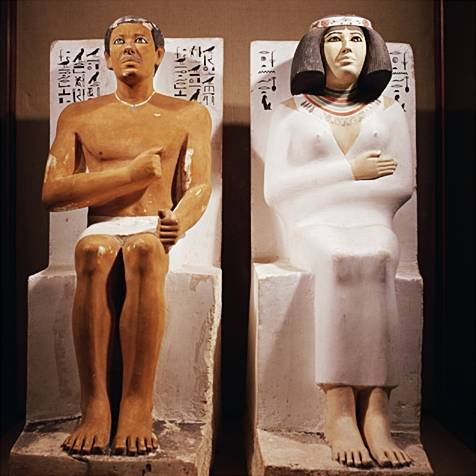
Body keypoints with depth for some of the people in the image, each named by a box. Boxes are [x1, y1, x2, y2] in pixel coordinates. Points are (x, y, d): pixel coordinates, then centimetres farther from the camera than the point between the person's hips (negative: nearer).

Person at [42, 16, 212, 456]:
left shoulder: (189, 115, 16)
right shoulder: (79, 116, 16)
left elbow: (200, 187, 4)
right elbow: (52, 194, 4)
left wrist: (181, 220, -20)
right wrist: (131, 174, -6)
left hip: (156, 232, 0)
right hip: (102, 229, 1)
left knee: (143, 250, -37)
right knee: (93, 252, -36)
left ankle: (137, 407, -34)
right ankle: (94, 406, -33)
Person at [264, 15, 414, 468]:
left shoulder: (387, 111, 20)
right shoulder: (292, 112, 14)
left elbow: (402, 185, 7)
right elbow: (275, 190, 1)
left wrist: (320, 192, -2)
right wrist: (350, 170, -4)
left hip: (372, 226, 2)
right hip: (313, 230, -1)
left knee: (372, 259, -34)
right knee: (341, 259, -35)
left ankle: (372, 413, -36)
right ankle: (342, 413, -35)